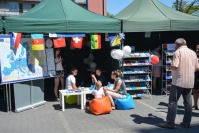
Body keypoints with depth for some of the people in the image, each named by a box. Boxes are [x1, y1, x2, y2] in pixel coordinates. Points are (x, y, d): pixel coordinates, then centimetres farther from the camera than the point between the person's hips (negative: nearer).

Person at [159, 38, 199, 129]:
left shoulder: (178, 52, -9)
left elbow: (174, 66, -19)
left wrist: (170, 67, 2)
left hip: (179, 81, -6)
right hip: (190, 82, 6)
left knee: (173, 102, -1)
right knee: (188, 102, 12)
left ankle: (170, 122, 0)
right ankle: (187, 122, 18)